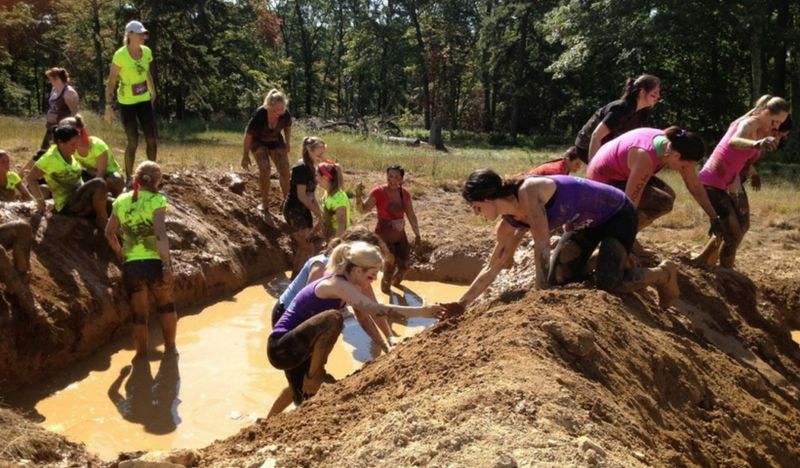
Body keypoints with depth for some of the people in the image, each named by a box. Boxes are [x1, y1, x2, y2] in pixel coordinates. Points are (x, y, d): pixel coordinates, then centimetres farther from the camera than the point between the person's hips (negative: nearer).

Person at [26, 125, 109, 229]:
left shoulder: (69, 155, 8)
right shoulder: (50, 158, -13)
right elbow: (30, 178, -10)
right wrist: (40, 201, -14)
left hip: (81, 200, 8)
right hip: (67, 205, -7)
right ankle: (102, 221, -18)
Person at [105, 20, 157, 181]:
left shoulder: (147, 52, -1)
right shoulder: (120, 55, -16)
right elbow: (111, 81, -13)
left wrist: (153, 92, 19)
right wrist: (108, 105, -15)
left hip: (145, 101, 5)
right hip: (127, 103, -5)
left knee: (151, 139, 3)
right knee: (133, 141, -2)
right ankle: (128, 178, 12)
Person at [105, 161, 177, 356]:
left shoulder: (121, 201, 7)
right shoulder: (156, 200, -8)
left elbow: (109, 232, 14)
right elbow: (160, 234, -20)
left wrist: (119, 251, 31)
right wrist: (167, 265, -20)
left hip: (131, 265, 3)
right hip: (155, 262, -3)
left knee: (139, 315, 14)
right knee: (166, 306, 21)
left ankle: (142, 356, 21)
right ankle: (170, 349, 29)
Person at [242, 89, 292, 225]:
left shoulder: (285, 115, -26)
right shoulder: (259, 115, -36)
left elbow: (287, 127, -1)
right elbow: (248, 135, -22)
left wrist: (288, 144, 12)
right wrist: (245, 156, -14)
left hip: (275, 140, 3)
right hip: (258, 142, -3)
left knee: (284, 170, -7)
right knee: (265, 169, -21)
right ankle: (265, 206, -9)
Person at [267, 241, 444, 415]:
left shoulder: (343, 285, 5)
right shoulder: (337, 284, -25)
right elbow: (375, 309, -35)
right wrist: (421, 311, -34)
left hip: (295, 348, 10)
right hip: (283, 348, -10)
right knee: (333, 318, -31)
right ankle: (313, 375, -13)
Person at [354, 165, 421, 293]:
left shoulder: (405, 194, -2)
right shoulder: (378, 192, -17)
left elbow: (411, 216, 7)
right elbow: (363, 209, -22)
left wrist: (417, 234, 10)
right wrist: (358, 195, -40)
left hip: (400, 236, 6)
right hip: (384, 236, -6)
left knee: (404, 265, 15)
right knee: (390, 265, -6)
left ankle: (395, 283, 47)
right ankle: (385, 292, 19)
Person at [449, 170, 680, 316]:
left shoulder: (527, 191, -31)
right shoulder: (511, 224, -6)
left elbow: (542, 246, -35)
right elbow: (492, 269, 3)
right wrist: (461, 304, 2)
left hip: (617, 214, -8)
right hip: (588, 224, 8)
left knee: (608, 282, -22)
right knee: (557, 279, -5)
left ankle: (664, 274, 5)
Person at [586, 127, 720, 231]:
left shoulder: (674, 145, -10)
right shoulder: (646, 157, -36)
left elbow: (695, 186, 0)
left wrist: (714, 217, 4)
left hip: (620, 173, 9)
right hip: (602, 181, -9)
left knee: (668, 195, 4)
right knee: (663, 202, -17)